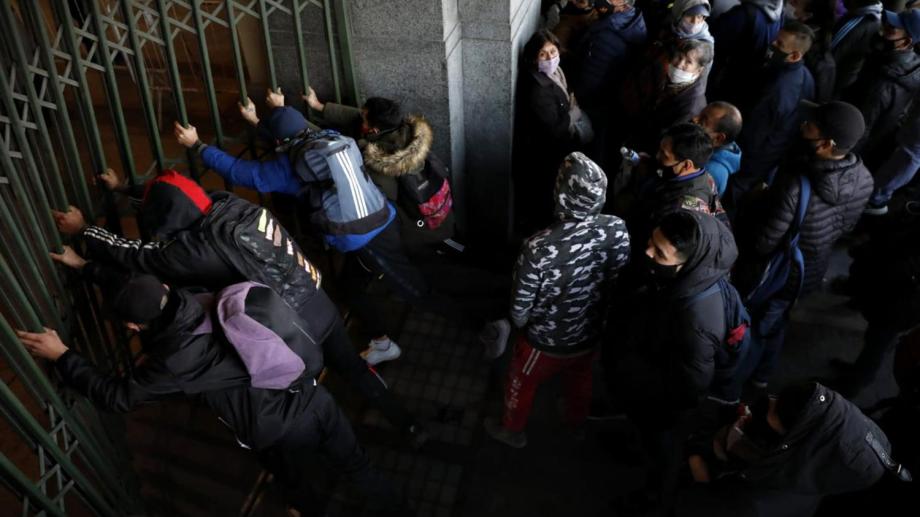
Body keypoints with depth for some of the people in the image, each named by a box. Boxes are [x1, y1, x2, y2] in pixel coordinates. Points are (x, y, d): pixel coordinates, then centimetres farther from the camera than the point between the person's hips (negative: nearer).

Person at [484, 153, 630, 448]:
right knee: (580, 380, 35)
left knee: (521, 384, 28)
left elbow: (520, 310, -23)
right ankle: (576, 424, 64)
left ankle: (512, 431, 55)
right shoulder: (618, 230, -25)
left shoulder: (538, 249, -39)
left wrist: (519, 322, 0)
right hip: (590, 335, 4)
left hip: (546, 342, -4)